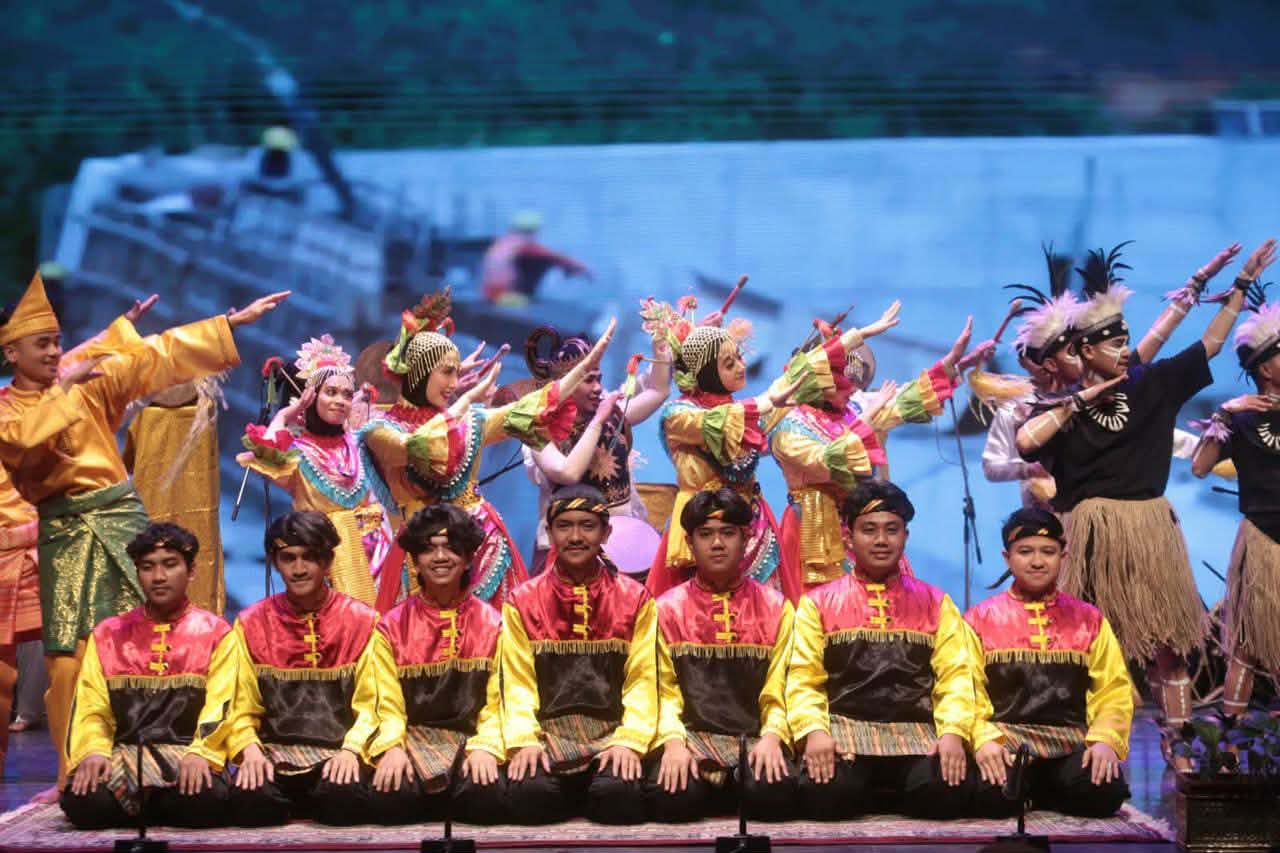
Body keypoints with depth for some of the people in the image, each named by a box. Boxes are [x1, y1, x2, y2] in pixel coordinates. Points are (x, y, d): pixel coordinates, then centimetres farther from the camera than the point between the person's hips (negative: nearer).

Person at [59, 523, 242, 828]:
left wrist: (201, 754, -22)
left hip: (187, 755, -1)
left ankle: (133, 806, -1)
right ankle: (146, 805, 3)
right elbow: (92, 706, 6)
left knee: (209, 802, -35)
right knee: (81, 802, -31)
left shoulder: (215, 633, 7)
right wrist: (93, 751, -14)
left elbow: (219, 705, -5)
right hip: (125, 754, 1)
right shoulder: (107, 634, 15)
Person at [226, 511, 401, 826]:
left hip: (339, 752, -1)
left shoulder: (362, 622, 3)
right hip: (275, 753, 1)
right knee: (249, 800, -33)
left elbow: (373, 705, -2)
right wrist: (250, 750, -16)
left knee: (345, 799, -36)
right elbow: (242, 708, 4)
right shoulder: (251, 624, 7)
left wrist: (351, 750, -20)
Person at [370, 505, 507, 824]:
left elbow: (497, 699, 0)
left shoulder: (491, 623, 7)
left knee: (487, 797, -33)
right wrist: (392, 748, -19)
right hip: (414, 738, 0)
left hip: (472, 736, 0)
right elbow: (388, 701, 0)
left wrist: (485, 748, -18)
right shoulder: (393, 626, 7)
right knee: (392, 799, -32)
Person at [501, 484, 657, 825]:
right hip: (547, 730, 1)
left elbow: (642, 679, -1)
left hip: (612, 730, 0)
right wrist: (524, 741, -15)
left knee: (619, 794, -32)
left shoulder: (634, 599, 7)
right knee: (530, 795, -30)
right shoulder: (522, 601, 8)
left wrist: (629, 741, -16)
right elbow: (519, 681, 1)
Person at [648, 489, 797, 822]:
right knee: (672, 796, -32)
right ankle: (726, 787, 0)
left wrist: (771, 737, -16)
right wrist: (673, 741, -16)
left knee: (774, 793, -33)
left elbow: (782, 687, 3)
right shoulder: (667, 609, 8)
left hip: (756, 736, 0)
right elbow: (664, 689, 2)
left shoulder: (776, 608, 8)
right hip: (692, 736, 0)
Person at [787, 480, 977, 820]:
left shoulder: (935, 603, 16)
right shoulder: (818, 602, 13)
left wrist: (953, 732, -14)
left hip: (916, 732, 1)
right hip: (844, 728, -1)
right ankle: (868, 800, 0)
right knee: (824, 793, -34)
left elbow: (955, 674, 5)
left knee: (948, 791, -31)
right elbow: (804, 678, 4)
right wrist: (814, 730, -16)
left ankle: (894, 803, 0)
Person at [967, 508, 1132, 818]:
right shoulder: (980, 618, 10)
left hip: (1073, 742, 2)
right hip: (1005, 738, -2)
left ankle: (1036, 793, 1)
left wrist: (1105, 740, -13)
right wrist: (984, 740, -20)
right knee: (991, 793, -35)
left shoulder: (1088, 619, 15)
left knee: (1104, 792, -31)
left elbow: (1114, 691, 7)